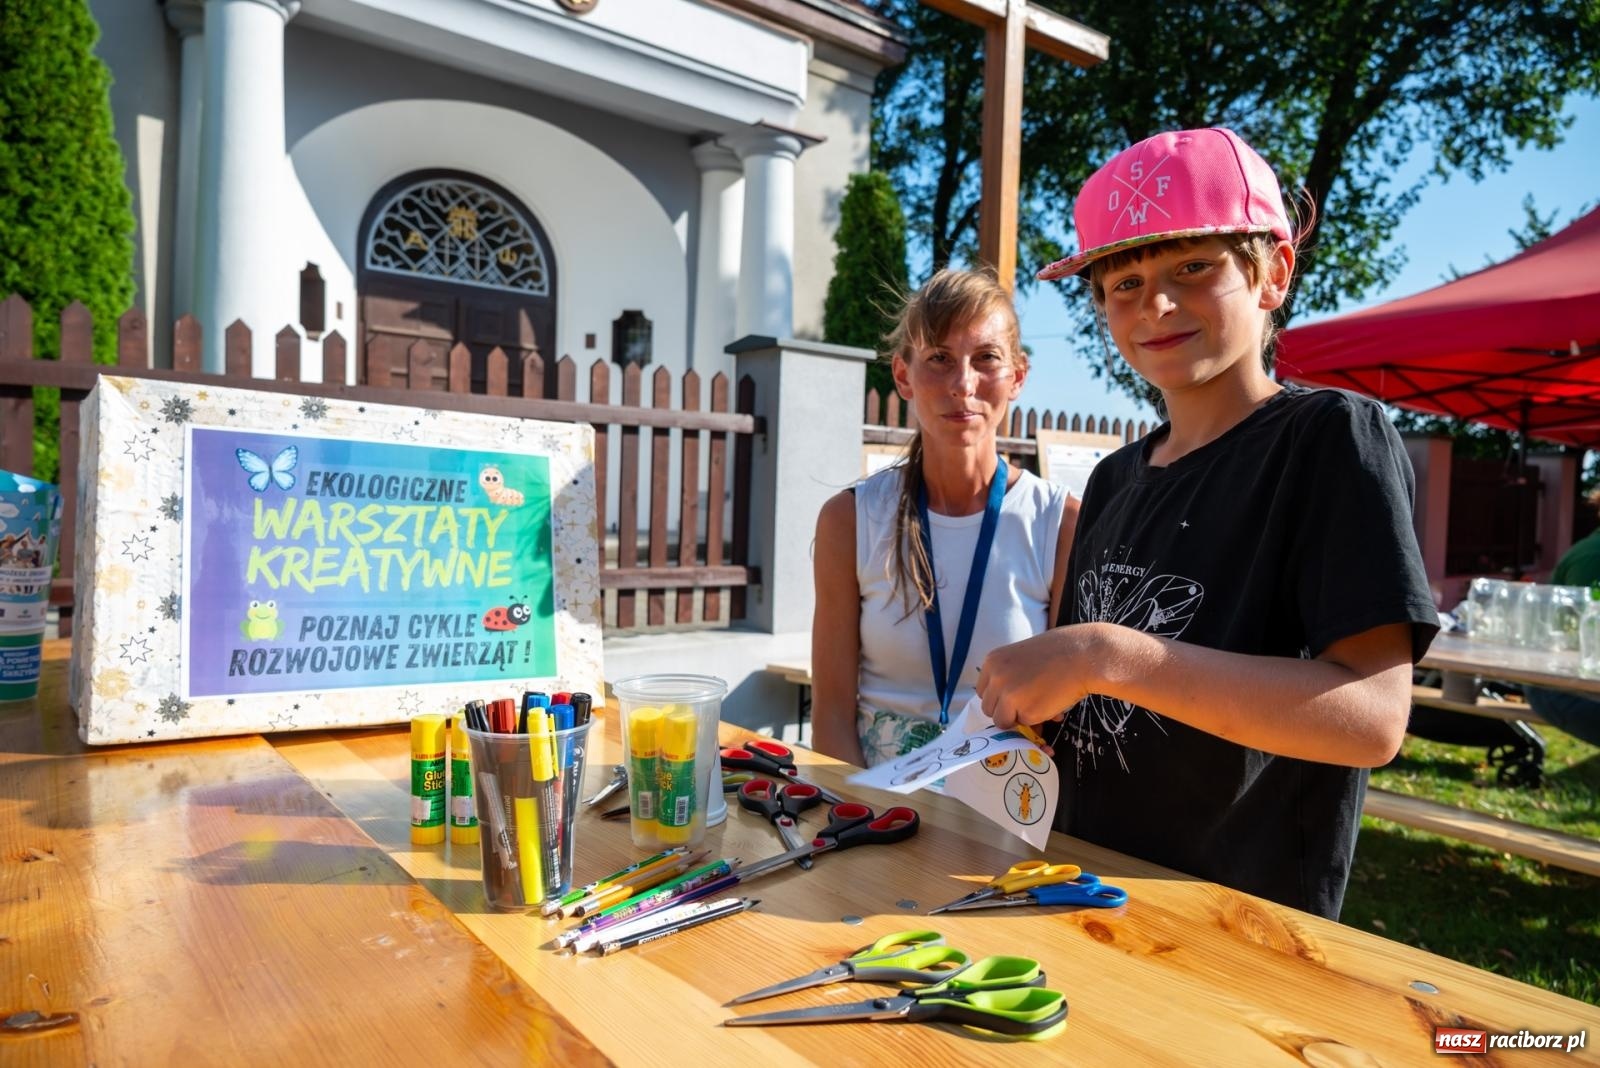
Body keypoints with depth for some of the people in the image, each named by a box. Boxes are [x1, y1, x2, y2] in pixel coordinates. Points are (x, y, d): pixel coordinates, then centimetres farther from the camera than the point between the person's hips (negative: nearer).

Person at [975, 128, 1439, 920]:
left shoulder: (1331, 437, -11)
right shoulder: (1114, 478, 6)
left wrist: (1107, 658, -28)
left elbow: (1372, 716, -21)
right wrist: (1031, 704, -7)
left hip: (1246, 922, -5)